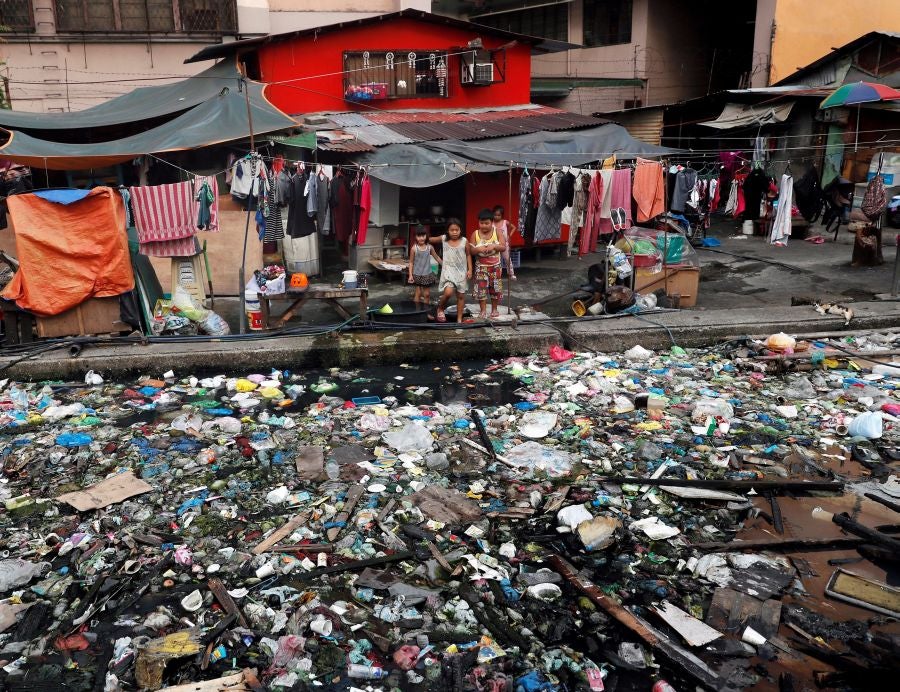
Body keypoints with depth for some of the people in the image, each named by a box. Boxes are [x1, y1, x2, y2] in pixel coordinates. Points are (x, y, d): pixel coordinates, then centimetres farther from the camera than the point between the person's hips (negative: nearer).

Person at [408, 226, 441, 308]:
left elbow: (437, 258, 9)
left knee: (427, 294, 8)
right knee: (418, 293, 3)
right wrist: (410, 275, -7)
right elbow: (411, 262, -3)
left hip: (427, 274, 2)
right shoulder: (414, 248, -8)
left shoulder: (430, 247, -3)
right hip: (417, 274, -2)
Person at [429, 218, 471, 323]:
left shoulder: (464, 241, -3)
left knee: (461, 295, 8)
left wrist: (470, 269, 0)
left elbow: (468, 255, 5)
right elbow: (430, 240, 13)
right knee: (448, 292, -23)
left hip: (461, 271, 2)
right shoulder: (443, 239, -4)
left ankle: (459, 319, 19)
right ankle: (440, 309, 5)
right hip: (448, 270, -2)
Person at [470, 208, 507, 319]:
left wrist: (494, 246, -25)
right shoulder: (475, 234, -6)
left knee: (495, 288, 7)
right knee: (481, 288, -4)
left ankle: (494, 309, 23)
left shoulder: (497, 232, -5)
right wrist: (478, 249, -25)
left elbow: (504, 247, -7)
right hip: (481, 266, -1)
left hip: (495, 265, 1)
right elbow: (470, 251, -5)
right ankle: (483, 311, 6)